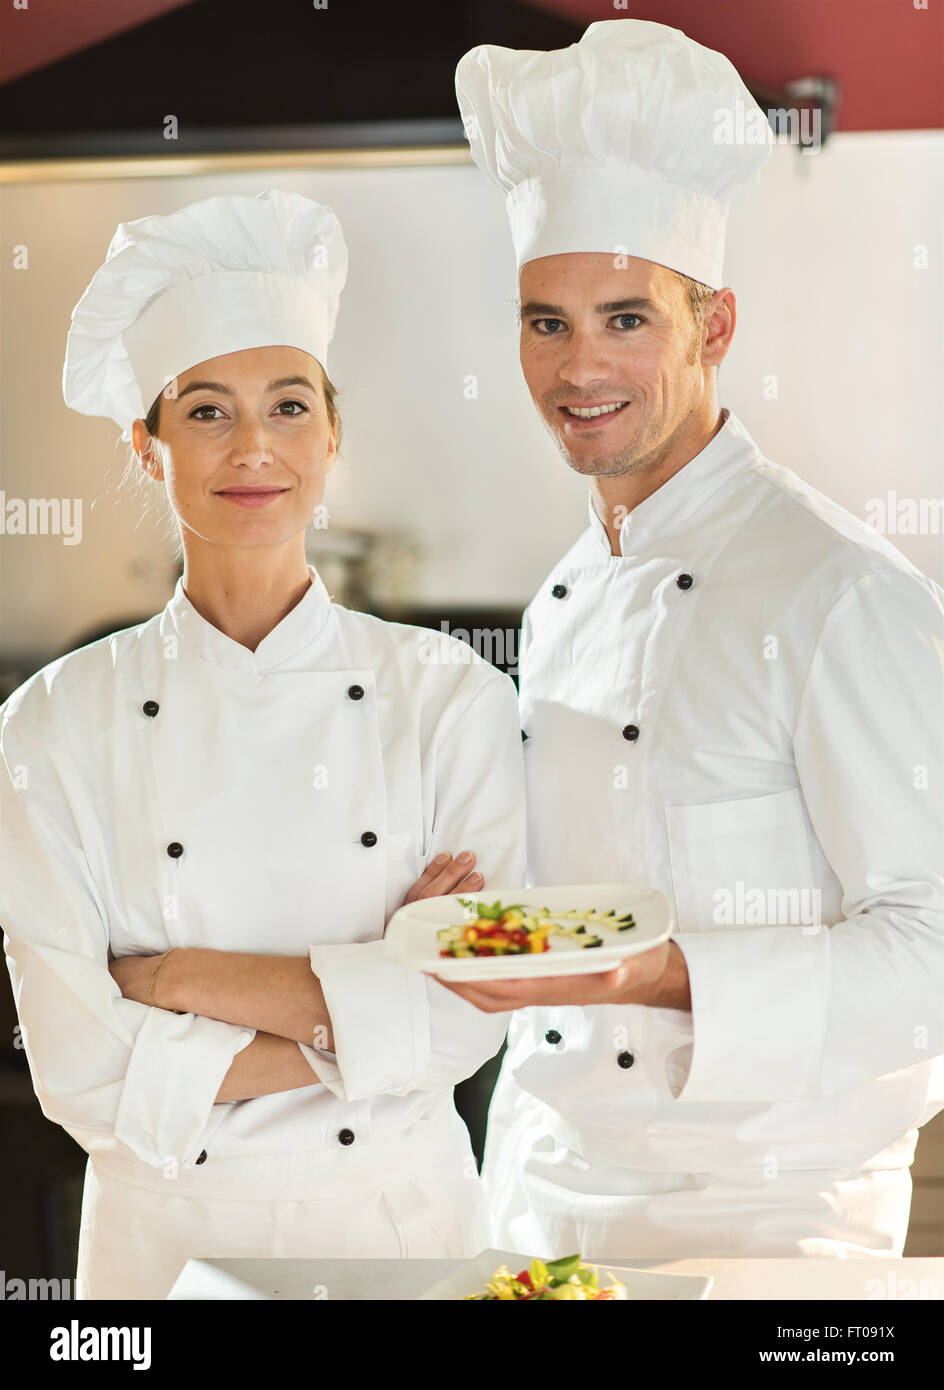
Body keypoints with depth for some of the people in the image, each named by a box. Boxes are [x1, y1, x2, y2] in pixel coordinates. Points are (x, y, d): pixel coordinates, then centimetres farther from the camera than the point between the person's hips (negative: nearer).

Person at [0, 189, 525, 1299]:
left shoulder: (454, 696, -6)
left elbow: (469, 1017, -12)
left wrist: (182, 976, -16)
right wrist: (362, 1011, -17)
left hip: (402, 1217, 0)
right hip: (165, 1230, 0)